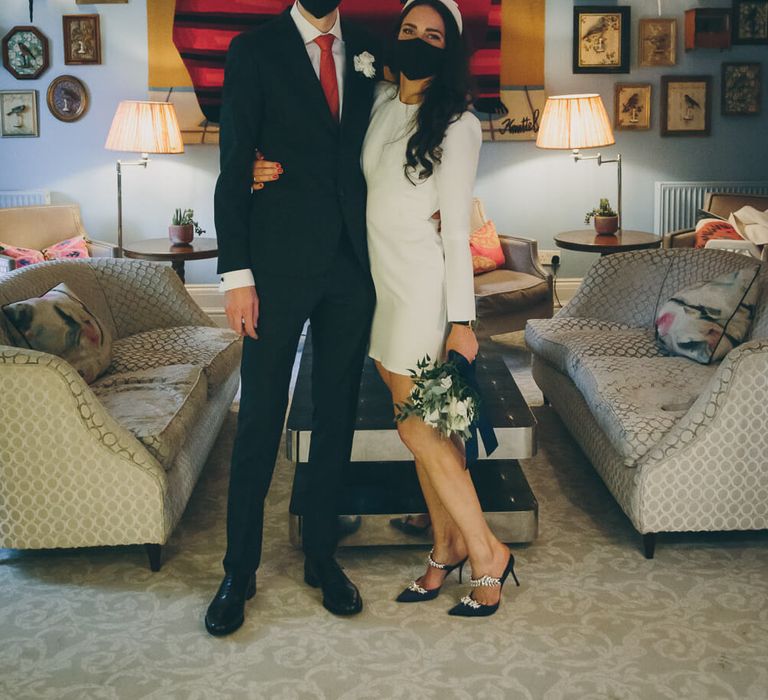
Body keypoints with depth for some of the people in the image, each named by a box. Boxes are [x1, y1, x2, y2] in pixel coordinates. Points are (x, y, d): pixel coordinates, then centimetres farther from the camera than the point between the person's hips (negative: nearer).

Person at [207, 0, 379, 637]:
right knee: (260, 417, 2)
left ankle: (321, 555, 24)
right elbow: (233, 168, -4)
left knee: (337, 413, 10)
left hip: (353, 263, 4)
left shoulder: (369, 54, 11)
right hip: (280, 262, -3)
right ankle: (240, 571, 15)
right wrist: (237, 273, -10)